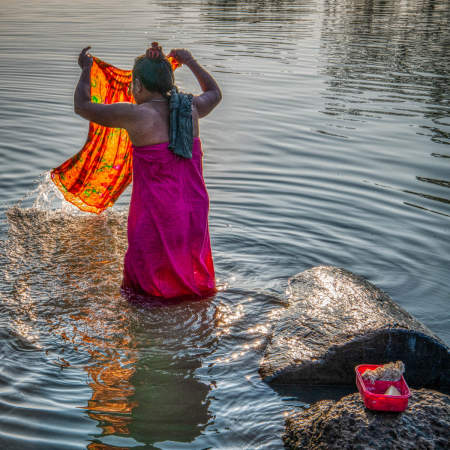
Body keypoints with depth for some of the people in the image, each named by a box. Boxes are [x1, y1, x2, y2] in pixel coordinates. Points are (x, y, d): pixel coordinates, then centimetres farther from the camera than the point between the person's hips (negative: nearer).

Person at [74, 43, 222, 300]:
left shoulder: (135, 115, -13)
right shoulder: (190, 108, 1)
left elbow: (82, 106, 3)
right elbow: (215, 93, 27)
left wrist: (86, 69, 20)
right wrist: (191, 62, 39)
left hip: (156, 215, -5)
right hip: (194, 211, 5)